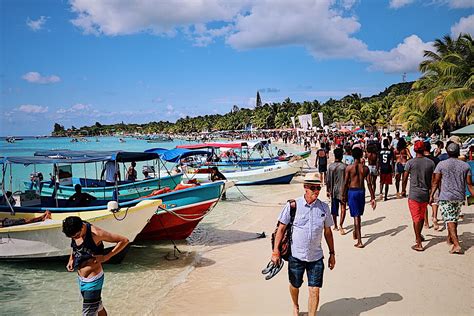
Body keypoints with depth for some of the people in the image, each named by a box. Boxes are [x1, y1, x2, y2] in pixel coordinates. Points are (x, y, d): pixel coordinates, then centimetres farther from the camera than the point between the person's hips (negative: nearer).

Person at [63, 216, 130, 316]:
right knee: (98, 306, 23)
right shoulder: (74, 232, -6)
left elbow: (124, 240, -22)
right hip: (80, 278, 7)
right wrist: (71, 260, -1)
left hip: (93, 280, -7)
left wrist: (106, 257, -24)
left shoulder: (95, 234, -26)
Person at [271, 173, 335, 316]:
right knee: (295, 286, 18)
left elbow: (327, 232, 10)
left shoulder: (324, 207, -1)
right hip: (296, 255, -1)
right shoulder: (293, 205, -9)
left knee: (315, 290, -3)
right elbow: (281, 228, -5)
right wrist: (276, 251, -8)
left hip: (316, 257, 1)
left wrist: (332, 253, 12)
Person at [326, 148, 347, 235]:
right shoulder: (344, 166, -9)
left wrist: (328, 190, 9)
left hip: (333, 190, 3)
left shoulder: (330, 166, -4)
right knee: (343, 208, 0)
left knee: (334, 208, 13)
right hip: (342, 190, -2)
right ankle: (340, 226, -12)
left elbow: (328, 180, -1)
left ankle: (335, 226, 22)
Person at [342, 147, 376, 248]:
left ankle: (359, 242, -5)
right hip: (361, 191, 3)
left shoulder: (349, 168, -9)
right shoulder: (365, 168, -2)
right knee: (358, 214, 21)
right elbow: (369, 183, -3)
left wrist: (344, 195, 5)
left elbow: (346, 183, -7)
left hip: (352, 191, -3)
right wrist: (372, 198, 1)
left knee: (356, 216, -2)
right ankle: (355, 232, 41)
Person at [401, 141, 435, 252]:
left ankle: (419, 244, 0)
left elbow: (404, 179, -5)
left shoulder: (410, 163, -9)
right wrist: (431, 192, 19)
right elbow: (432, 180, 6)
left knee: (416, 218, 0)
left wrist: (403, 190, 10)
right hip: (425, 194, 4)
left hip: (414, 194, -4)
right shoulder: (430, 163, 0)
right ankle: (419, 236, 40)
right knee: (422, 217, 21)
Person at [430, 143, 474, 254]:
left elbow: (435, 182, -5)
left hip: (445, 197, -4)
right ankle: (450, 239, 37)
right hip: (460, 197, 4)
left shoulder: (441, 164, -4)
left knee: (450, 220, -6)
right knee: (454, 219, 20)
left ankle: (457, 245, -15)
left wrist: (431, 195, 0)